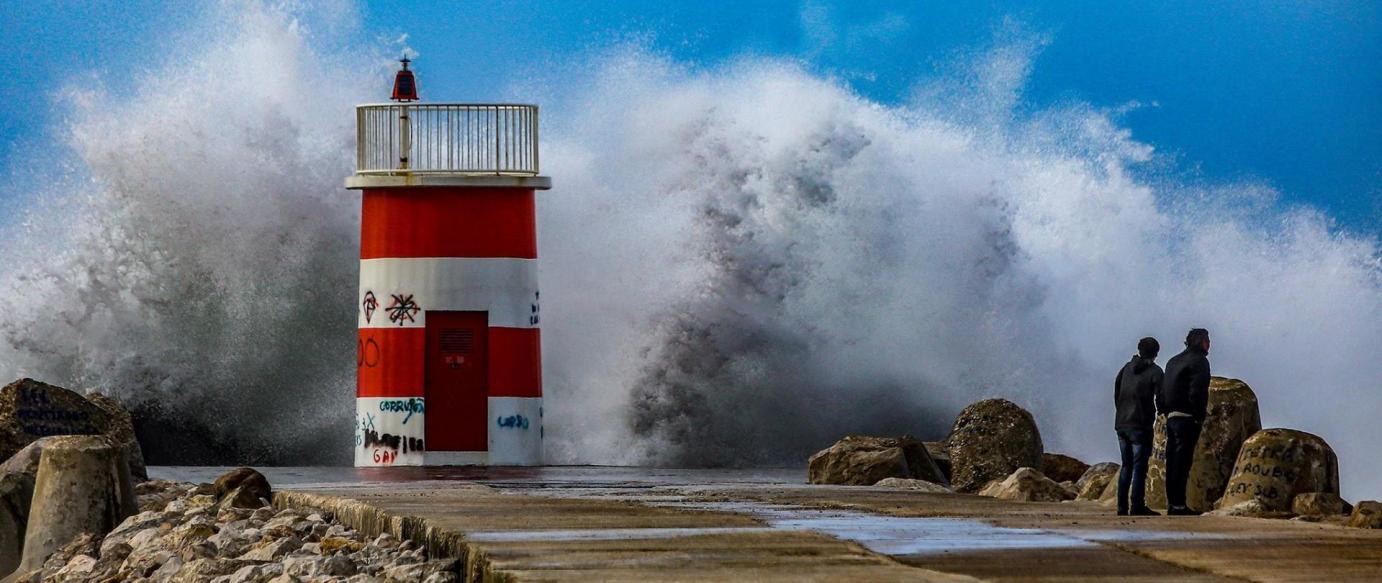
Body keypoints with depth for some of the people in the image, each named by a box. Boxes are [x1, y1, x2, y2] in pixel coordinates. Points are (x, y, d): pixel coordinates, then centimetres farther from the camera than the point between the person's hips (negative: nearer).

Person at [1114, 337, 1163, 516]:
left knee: (1126, 466, 12)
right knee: (1139, 467, -4)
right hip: (1141, 426, -6)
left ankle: (1122, 507, 10)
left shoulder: (1127, 368, 10)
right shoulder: (1154, 372, -7)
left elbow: (1116, 394, 11)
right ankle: (1137, 507, -7)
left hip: (1122, 424, 6)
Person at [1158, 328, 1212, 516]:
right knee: (1182, 462, -9)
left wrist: (1165, 412, 15)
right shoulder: (1198, 361, -7)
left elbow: (1161, 392, 17)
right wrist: (1200, 416, -11)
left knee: (1173, 462, 10)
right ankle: (1179, 505, -11)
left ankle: (1172, 503, 11)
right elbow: (1197, 392, -18)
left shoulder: (1173, 361, 19)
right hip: (1187, 418, -8)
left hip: (1171, 417, 8)